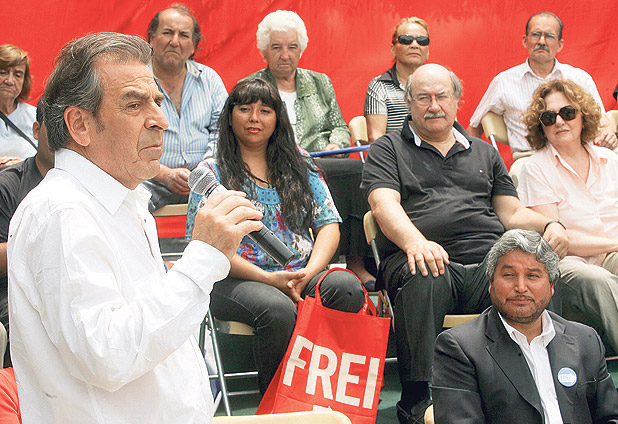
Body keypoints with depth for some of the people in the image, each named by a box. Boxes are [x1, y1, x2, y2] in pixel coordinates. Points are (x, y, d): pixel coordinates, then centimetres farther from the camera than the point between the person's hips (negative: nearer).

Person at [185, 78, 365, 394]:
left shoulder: (299, 164, 19)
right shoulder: (212, 172, 7)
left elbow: (329, 224, 12)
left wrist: (309, 272, -8)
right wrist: (268, 278, -14)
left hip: (304, 275, 4)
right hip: (237, 279, -3)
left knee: (347, 287, -29)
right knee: (277, 309, -36)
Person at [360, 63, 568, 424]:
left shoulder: (484, 152, 30)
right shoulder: (388, 149, 17)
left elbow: (512, 212, 25)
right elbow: (385, 204, -1)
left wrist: (550, 225, 2)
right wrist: (415, 241, -23)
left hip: (489, 259, 3)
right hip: (423, 257, -3)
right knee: (424, 280, -39)